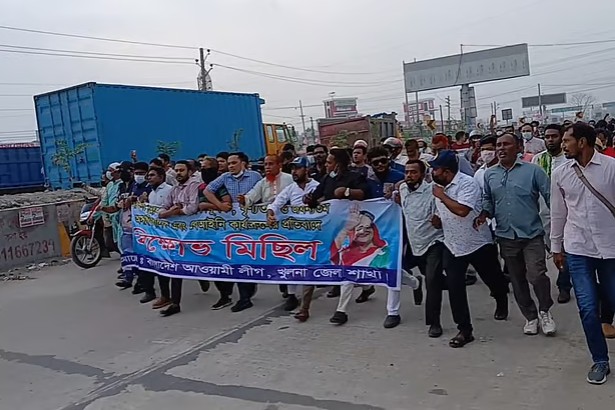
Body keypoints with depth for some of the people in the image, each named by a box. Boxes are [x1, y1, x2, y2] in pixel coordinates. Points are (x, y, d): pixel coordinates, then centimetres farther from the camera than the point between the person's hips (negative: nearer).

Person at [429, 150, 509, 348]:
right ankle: (464, 330, 4)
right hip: (453, 246, 6)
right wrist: (437, 220, -3)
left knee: (493, 280, 17)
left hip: (478, 243, -5)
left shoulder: (467, 183, -20)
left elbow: (462, 210, -34)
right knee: (454, 288, -4)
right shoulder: (439, 187, 5)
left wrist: (441, 196, -22)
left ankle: (502, 303, 50)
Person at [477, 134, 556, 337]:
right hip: (506, 236, 4)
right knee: (517, 280, 12)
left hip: (532, 234, -4)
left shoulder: (532, 170, -6)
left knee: (536, 275, -15)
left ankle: (545, 312, 13)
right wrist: (484, 214, -3)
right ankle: (530, 316, 31)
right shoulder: (489, 174, 6)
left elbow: (550, 197, -5)